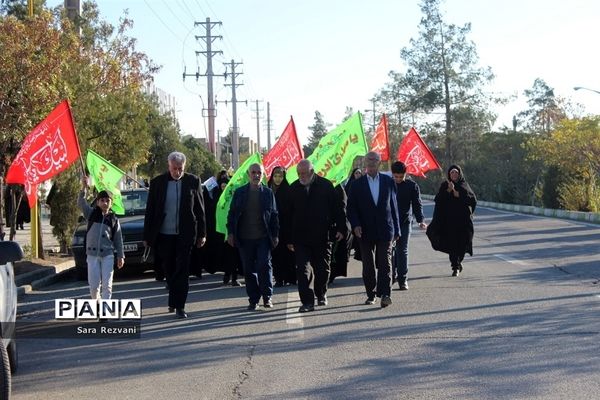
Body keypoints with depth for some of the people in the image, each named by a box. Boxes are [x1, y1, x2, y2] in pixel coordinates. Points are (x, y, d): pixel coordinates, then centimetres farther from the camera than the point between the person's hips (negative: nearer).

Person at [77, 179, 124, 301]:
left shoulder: (114, 219, 8)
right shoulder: (91, 214, 6)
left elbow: (118, 239, 9)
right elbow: (81, 203, -9)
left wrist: (121, 256, 5)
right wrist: (84, 187, -23)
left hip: (108, 254, 0)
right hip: (92, 254, 0)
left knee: (107, 284, -6)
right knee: (94, 284, 0)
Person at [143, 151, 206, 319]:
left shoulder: (193, 181, -1)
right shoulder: (157, 182, 0)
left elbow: (200, 209, 4)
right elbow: (150, 211, 3)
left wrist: (202, 234, 2)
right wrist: (147, 236, 2)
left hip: (185, 234, -2)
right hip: (164, 234, 2)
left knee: (182, 270, -4)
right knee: (169, 270, 12)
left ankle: (179, 306, -2)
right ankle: (174, 301, 30)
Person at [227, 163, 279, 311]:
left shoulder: (268, 193, 6)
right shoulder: (239, 192, 7)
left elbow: (274, 215, 7)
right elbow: (232, 213, 8)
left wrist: (275, 235, 2)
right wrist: (230, 232, -1)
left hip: (263, 238, -1)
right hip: (245, 238, 1)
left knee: (264, 266, -9)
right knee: (249, 270, 4)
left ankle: (267, 297, 7)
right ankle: (253, 300, 12)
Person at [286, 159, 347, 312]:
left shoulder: (326, 185, -2)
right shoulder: (293, 189, 3)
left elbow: (338, 208, 1)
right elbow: (288, 215, 7)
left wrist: (341, 228, -8)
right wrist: (289, 239, 5)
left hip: (322, 236, 0)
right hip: (300, 238, 0)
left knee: (322, 269, 11)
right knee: (302, 269, -9)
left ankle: (321, 295, 33)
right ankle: (307, 302, -9)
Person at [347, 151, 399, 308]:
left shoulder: (388, 181, 6)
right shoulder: (357, 184, 4)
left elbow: (393, 205, 10)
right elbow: (351, 207, 4)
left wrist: (396, 230, 9)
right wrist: (355, 225, -12)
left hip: (385, 229, -1)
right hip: (365, 231, 1)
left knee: (385, 263, -9)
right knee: (368, 265, 7)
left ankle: (385, 294, -13)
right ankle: (371, 294, 18)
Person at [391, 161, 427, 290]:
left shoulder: (412, 185, 0)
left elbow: (417, 204, -1)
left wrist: (420, 220, -15)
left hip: (404, 223, -1)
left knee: (402, 251, -3)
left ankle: (403, 280, 2)